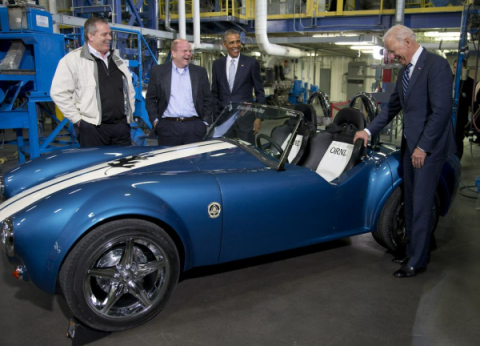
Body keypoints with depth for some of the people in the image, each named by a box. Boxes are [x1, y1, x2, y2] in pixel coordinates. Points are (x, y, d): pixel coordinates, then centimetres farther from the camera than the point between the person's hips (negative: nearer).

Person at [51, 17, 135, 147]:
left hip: (121, 125, 6)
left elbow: (129, 89, 24)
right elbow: (59, 92, -8)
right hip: (92, 127, -5)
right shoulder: (73, 59, -5)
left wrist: (130, 113, 14)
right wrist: (78, 119, -9)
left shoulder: (117, 59, 16)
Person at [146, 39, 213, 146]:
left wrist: (205, 123, 3)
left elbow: (208, 100, 11)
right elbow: (151, 99, 8)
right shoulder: (158, 72, 7)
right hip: (167, 127, -1)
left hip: (195, 127, 1)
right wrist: (155, 121, -1)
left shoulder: (200, 72, 12)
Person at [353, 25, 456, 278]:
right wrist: (369, 131, 11)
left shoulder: (436, 65, -14)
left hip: (429, 148, -8)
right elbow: (393, 106, 19)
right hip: (410, 146, 8)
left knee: (422, 206, -1)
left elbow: (441, 110, -19)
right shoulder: (405, 70, 12)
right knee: (411, 203, 15)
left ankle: (417, 262, 11)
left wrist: (423, 147, -18)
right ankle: (413, 251, 28)